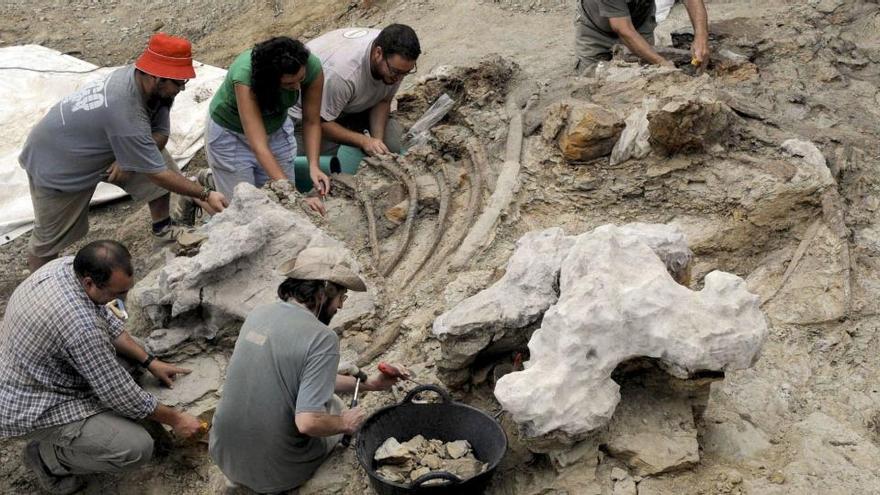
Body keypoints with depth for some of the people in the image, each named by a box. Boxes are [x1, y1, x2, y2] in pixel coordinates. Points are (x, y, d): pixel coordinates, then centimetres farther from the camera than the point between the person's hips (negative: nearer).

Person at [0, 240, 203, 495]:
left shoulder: (67, 265, -11)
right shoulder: (80, 325, -36)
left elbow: (108, 322, 7)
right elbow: (121, 394, -24)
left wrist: (149, 362, 5)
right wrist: (175, 419, -11)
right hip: (33, 410, -9)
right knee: (137, 448, -19)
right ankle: (48, 456, 2)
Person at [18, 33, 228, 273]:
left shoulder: (137, 75, -19)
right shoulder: (125, 114, -41)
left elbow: (160, 134, -8)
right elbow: (158, 174, -33)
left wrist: (130, 157, -25)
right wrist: (205, 195, -27)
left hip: (95, 147, 7)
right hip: (56, 164, -7)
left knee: (157, 157, -2)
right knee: (51, 237, 5)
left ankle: (163, 231, 15)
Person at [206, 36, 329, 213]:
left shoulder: (312, 67, -28)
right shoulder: (245, 75, -39)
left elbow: (311, 122, -14)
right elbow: (258, 146, -43)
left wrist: (313, 166, -29)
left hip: (277, 129, 4)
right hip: (230, 133, -4)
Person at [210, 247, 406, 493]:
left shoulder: (258, 314, 1)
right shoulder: (322, 338, -22)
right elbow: (308, 422, -27)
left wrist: (367, 383, 16)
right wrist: (346, 423, -7)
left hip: (224, 456, 5)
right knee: (335, 406, 23)